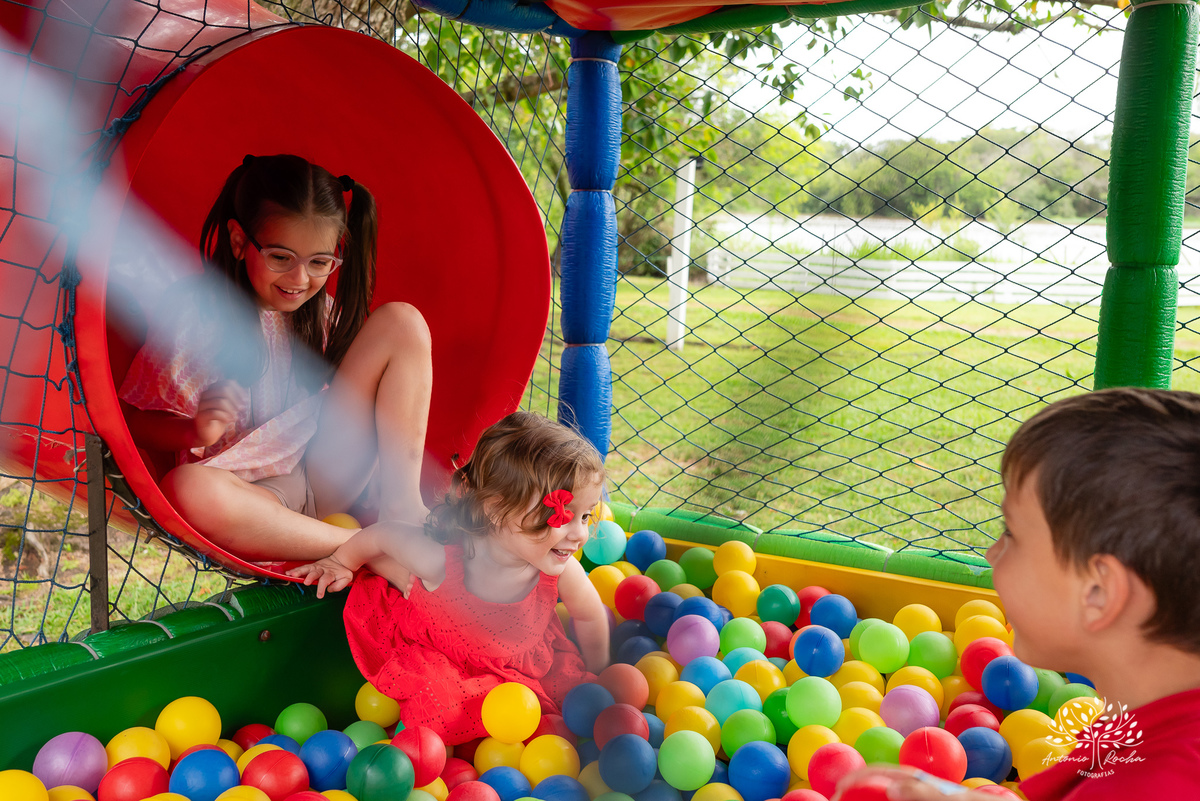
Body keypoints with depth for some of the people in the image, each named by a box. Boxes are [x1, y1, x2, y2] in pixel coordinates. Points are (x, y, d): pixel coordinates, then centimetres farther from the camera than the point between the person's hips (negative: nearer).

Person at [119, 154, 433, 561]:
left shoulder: (325, 313, 4)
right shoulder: (195, 318, -9)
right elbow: (136, 420, -3)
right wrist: (196, 431, -25)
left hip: (325, 479, 4)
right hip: (249, 494, -4)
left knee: (402, 321, -6)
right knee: (186, 489, -42)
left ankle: (401, 504, -13)